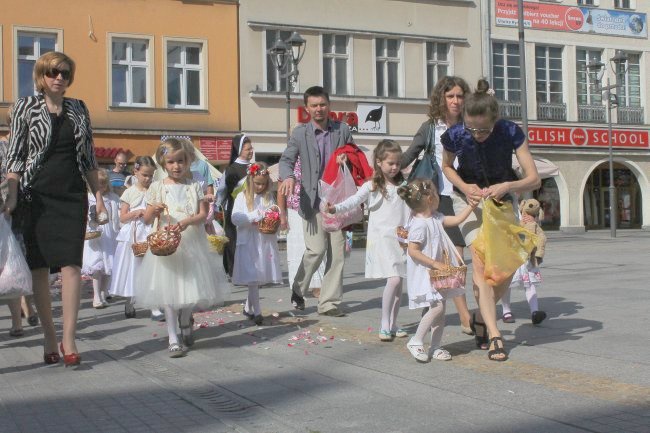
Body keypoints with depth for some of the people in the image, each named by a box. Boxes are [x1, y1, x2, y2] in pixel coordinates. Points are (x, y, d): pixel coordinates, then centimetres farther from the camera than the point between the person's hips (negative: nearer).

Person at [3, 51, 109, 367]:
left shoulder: (79, 109, 12)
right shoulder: (25, 107, 2)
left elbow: (88, 157, 16)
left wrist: (98, 194, 11)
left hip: (72, 196, 2)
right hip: (36, 196, -2)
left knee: (71, 265, -9)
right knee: (39, 267, 3)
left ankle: (69, 340, -8)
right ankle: (49, 338, 13)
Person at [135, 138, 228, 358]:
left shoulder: (194, 187, 5)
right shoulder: (157, 187, 4)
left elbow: (203, 214, -1)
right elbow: (146, 219, 6)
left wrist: (188, 221, -20)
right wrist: (154, 210, -15)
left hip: (191, 242, 1)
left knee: (192, 286, 6)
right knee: (169, 289, -3)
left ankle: (185, 319, 37)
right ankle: (173, 337, 3)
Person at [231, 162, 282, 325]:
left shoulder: (269, 197, 9)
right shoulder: (243, 197, -2)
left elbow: (275, 213, 14)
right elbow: (235, 218, -10)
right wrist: (255, 216, -18)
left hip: (266, 241, 4)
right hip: (249, 242, -4)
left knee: (260, 277, 9)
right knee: (253, 278, -5)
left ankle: (248, 307, 25)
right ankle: (256, 311, -1)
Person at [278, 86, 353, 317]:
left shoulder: (342, 130, 9)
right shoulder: (300, 132, 4)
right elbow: (286, 159, -2)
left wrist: (347, 159, -8)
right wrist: (288, 176, -24)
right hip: (313, 199, -2)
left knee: (337, 252, 1)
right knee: (316, 250, -10)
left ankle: (329, 302, 10)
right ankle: (298, 290, 16)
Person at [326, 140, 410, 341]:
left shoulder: (403, 186, 12)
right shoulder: (371, 186, -4)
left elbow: (410, 211, 19)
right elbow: (354, 200, -18)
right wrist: (336, 208, -35)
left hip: (401, 239, 5)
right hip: (381, 239, -5)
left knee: (398, 283, 7)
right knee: (394, 279, -16)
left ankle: (393, 324, 18)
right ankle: (384, 325, -8)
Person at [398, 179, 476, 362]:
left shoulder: (435, 218, 8)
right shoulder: (420, 224, -20)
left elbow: (456, 219, 16)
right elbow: (413, 251, -24)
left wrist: (471, 205, 14)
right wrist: (435, 263, -23)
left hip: (438, 273, 10)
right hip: (424, 274, -10)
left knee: (440, 309, 9)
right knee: (437, 307, -17)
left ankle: (435, 347, 16)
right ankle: (416, 341, -4)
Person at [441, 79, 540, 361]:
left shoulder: (511, 133, -26)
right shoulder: (454, 136, -24)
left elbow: (534, 179, -23)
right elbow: (446, 166, -2)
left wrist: (507, 186, -42)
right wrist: (465, 187, -20)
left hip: (502, 198, 2)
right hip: (468, 198, -1)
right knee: (481, 261, -18)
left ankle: (481, 317, 22)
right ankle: (494, 335, -18)